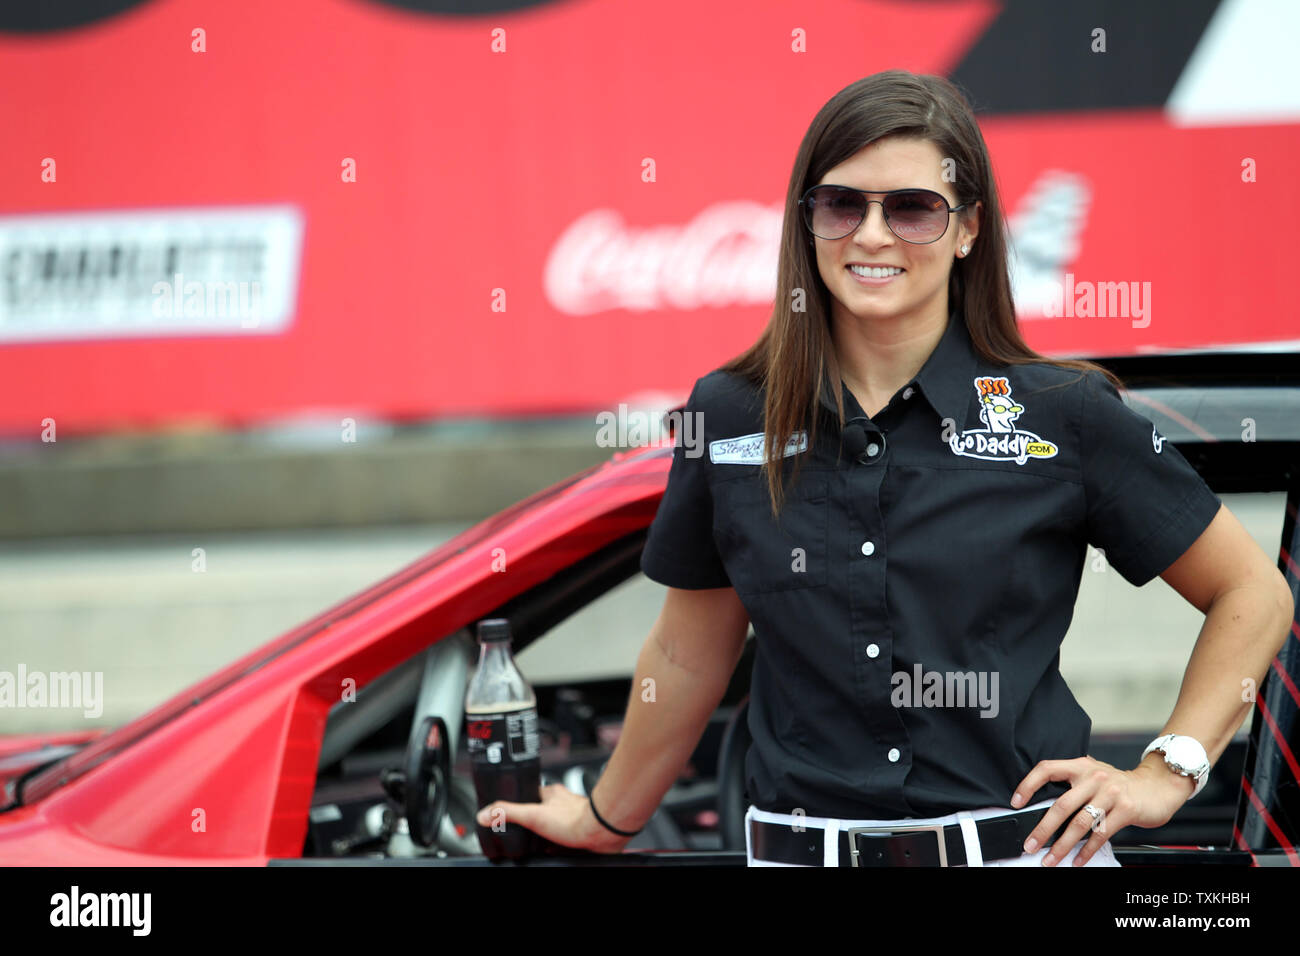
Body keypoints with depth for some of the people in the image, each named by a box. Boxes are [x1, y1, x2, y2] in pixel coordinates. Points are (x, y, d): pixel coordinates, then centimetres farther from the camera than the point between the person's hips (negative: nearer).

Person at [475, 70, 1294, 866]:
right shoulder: (728, 415, 2)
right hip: (801, 850, 2)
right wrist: (607, 819, 23)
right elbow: (690, 654, 15)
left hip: (1021, 848, -2)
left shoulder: (1064, 414, -4)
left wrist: (1166, 774, -3)